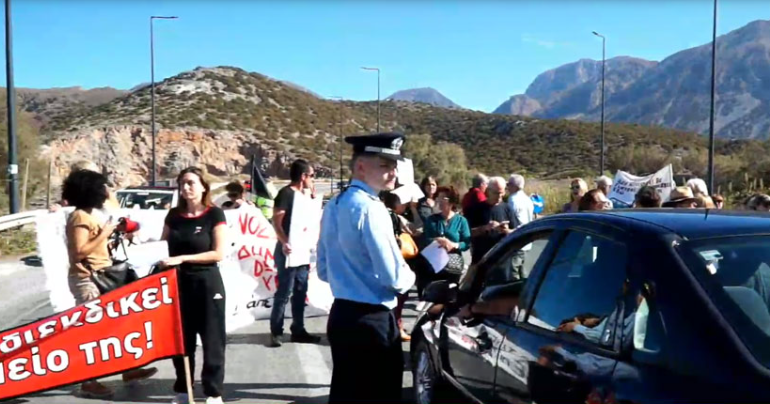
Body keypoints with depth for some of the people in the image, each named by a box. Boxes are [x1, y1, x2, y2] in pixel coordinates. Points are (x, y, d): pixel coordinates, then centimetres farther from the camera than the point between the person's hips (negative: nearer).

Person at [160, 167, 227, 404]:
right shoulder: (174, 215, 6)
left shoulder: (214, 214, -8)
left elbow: (219, 253, -14)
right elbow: (164, 245, 15)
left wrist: (183, 258, -20)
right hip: (178, 283, 5)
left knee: (211, 340, 3)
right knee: (181, 339, 12)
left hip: (207, 284, -4)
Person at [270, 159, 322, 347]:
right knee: (284, 292, -6)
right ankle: (276, 332, 1)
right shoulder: (286, 193, -10)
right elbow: (276, 220, -18)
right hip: (289, 250, -9)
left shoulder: (303, 195, 15)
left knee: (300, 292, 11)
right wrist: (284, 242, -29)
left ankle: (298, 330, 18)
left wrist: (312, 196, 11)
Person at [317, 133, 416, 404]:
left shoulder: (334, 205, 8)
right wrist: (409, 277, 1)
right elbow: (395, 278, -20)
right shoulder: (370, 208, -18)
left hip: (341, 315, 8)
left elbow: (323, 270, 16)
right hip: (372, 320, -8)